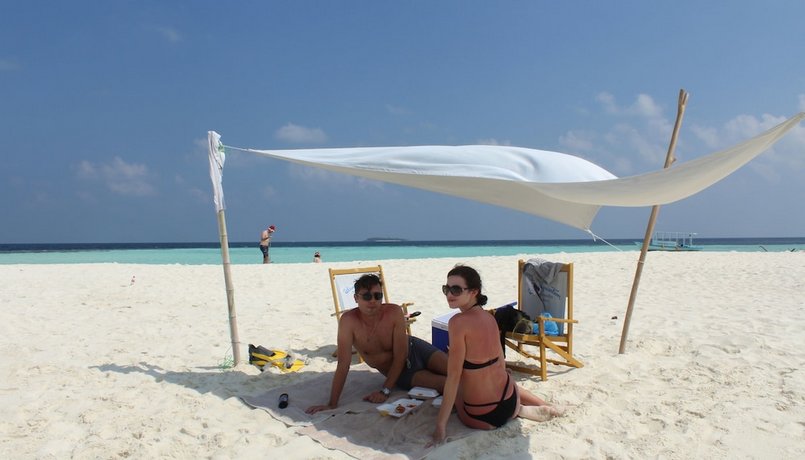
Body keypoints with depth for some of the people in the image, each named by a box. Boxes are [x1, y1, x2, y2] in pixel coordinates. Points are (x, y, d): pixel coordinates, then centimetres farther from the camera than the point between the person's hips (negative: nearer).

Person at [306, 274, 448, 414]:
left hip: (416, 349, 1)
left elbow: (400, 356, -21)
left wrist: (385, 390, -25)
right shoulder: (348, 320, -25)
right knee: (445, 384, -21)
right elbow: (343, 364, -25)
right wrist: (332, 404, -27)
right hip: (399, 372, -1)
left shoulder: (395, 312, -24)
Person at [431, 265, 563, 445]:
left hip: (483, 416, -7)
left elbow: (453, 376, -21)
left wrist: (440, 424, -15)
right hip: (510, 403, 7)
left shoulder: (458, 322, -21)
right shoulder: (489, 317, 2)